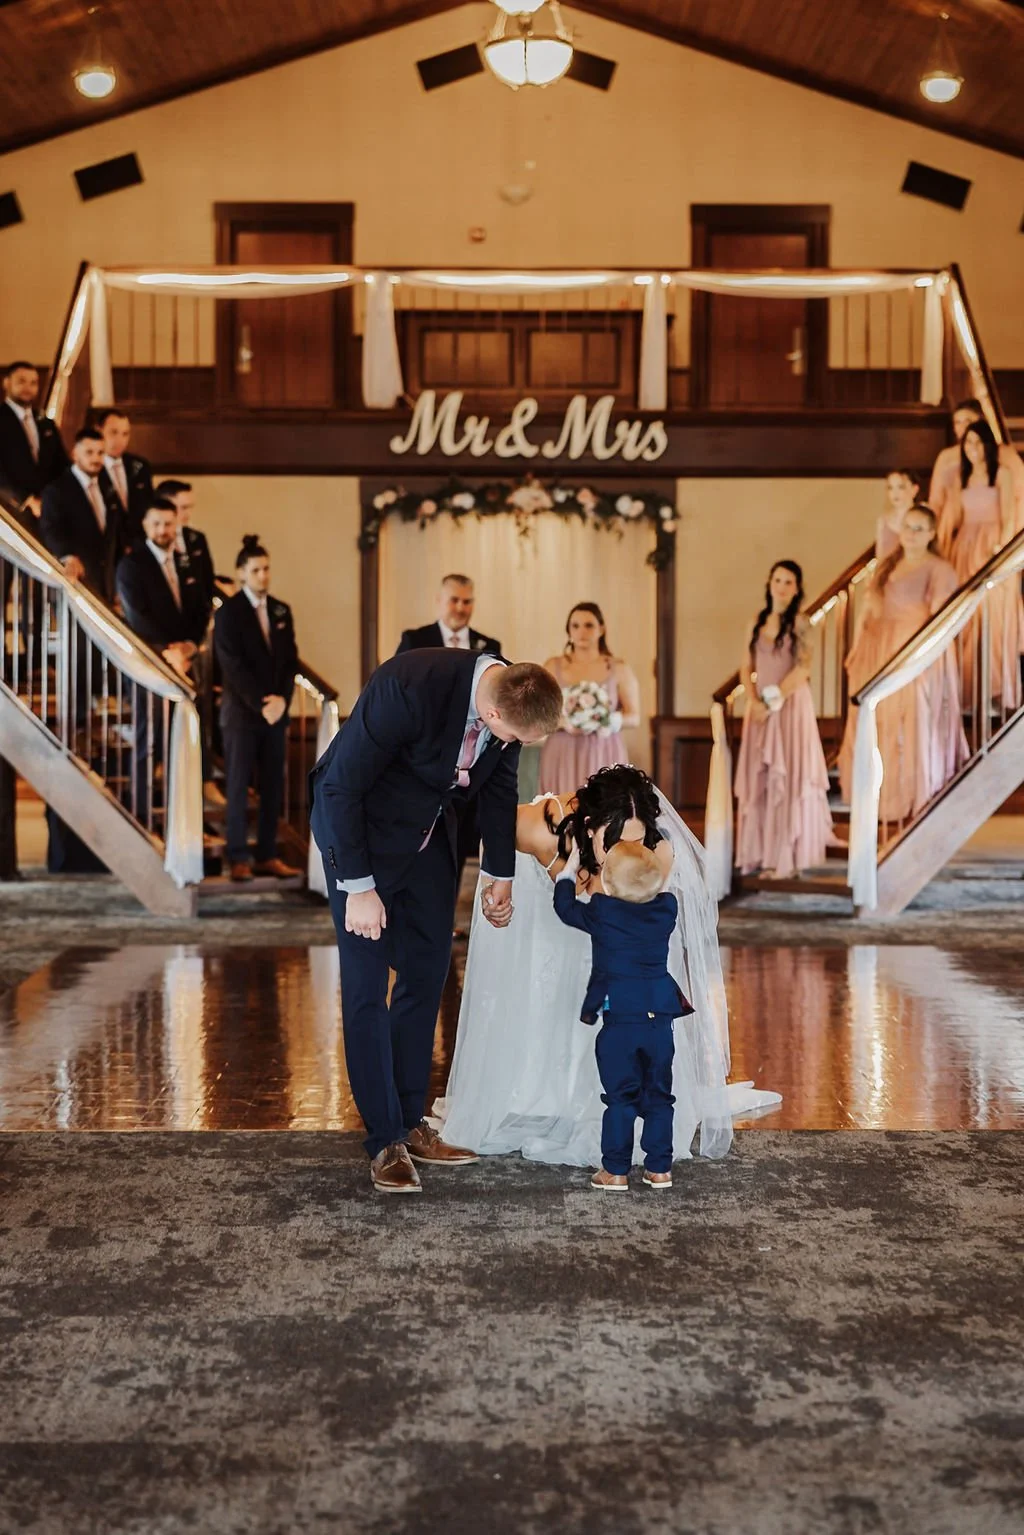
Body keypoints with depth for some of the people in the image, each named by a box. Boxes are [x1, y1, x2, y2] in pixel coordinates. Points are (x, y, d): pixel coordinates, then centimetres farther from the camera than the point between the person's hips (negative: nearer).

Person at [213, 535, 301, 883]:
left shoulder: (281, 611, 11)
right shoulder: (228, 612, -5)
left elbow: (290, 660, 9)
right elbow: (234, 667, -10)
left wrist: (281, 699, -6)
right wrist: (261, 705, -15)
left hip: (276, 710, 5)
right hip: (241, 711, -5)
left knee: (273, 787, 4)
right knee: (238, 786, -2)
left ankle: (268, 855, 9)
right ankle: (238, 858, 2)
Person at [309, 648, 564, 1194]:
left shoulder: (512, 700, -16)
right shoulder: (408, 686, -36)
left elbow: (501, 785, 5)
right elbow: (341, 786, -26)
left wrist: (500, 872, 10)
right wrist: (359, 887, -22)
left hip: (428, 833, 6)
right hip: (359, 828, -6)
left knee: (425, 978, 9)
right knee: (366, 989, -5)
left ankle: (410, 1124, 21)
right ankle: (385, 1142, 4)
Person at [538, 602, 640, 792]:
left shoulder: (620, 669, 5)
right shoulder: (553, 667, 6)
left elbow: (634, 717, 4)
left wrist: (611, 722, -17)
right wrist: (563, 723, -18)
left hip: (604, 757, 0)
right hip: (563, 757, 0)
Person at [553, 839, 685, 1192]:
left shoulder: (602, 913, -7)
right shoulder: (666, 909, 2)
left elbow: (565, 907, 10)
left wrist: (569, 870, 23)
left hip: (619, 1020, -3)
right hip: (660, 1019, 3)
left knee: (620, 1098, 2)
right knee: (658, 1096, 12)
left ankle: (615, 1171, 5)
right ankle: (659, 1168, 17)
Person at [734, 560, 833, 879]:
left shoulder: (800, 624, -2)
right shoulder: (757, 623, 11)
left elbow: (802, 669, -10)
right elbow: (746, 668, 9)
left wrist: (774, 700, -13)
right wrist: (755, 702, -7)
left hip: (791, 706, -5)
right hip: (760, 708, 5)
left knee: (789, 777, -5)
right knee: (759, 779, 3)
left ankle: (788, 857, -3)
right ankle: (761, 853, 7)